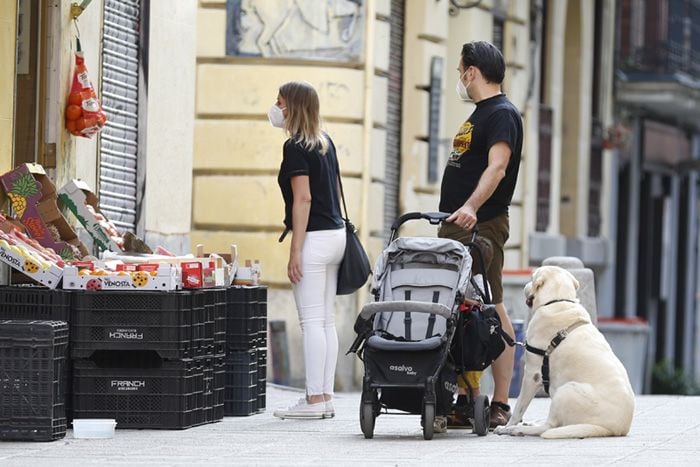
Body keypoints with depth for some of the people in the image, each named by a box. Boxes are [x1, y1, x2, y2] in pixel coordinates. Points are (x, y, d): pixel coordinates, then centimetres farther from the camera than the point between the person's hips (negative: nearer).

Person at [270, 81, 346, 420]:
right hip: (335, 234, 9)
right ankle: (325, 397, 10)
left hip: (314, 238, -9)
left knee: (312, 321, -8)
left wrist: (296, 251, -18)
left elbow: (303, 198, -17)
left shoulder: (296, 147, -11)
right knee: (326, 320, 9)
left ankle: (314, 400, -9)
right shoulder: (324, 143, 15)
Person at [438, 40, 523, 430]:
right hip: (457, 226, 10)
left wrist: (471, 207, -36)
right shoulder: (479, 114, 22)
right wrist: (457, 213, 18)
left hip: (482, 226, -10)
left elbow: (497, 167, -23)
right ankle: (467, 399, 9)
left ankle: (500, 404, -10)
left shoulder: (503, 114, -9)